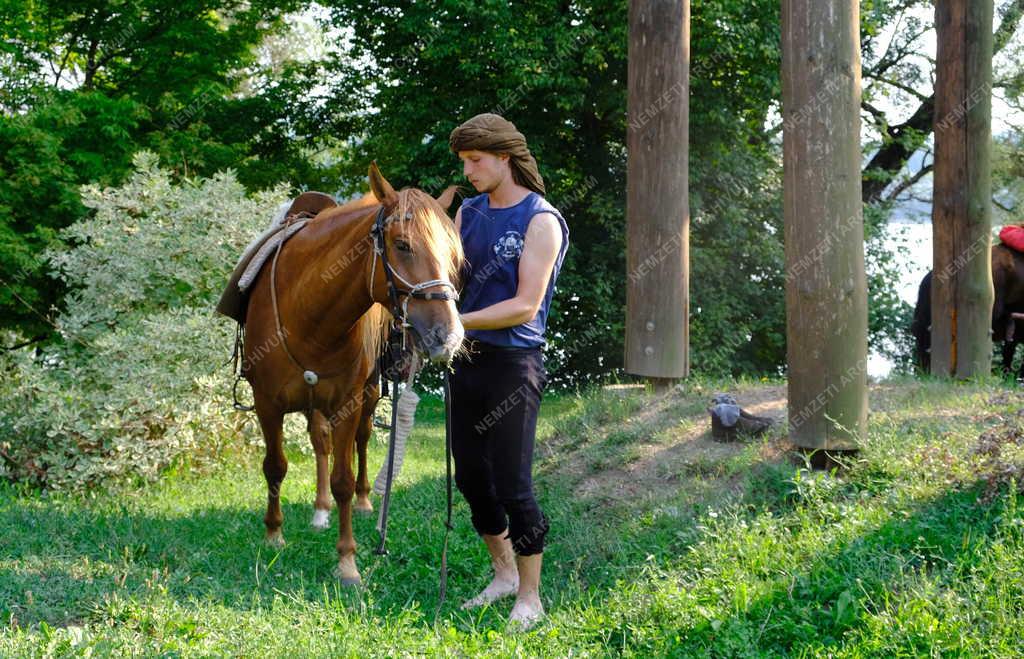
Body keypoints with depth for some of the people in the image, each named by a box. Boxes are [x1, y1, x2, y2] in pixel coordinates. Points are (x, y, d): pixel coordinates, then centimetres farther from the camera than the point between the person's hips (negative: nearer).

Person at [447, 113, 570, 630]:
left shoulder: (541, 222, -11)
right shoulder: (469, 212, 11)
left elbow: (525, 306, -18)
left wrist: (458, 322, -23)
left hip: (512, 364, -7)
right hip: (466, 359, 7)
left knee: (512, 484, -5)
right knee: (471, 476, 14)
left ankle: (530, 597, 6)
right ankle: (504, 573, 31)